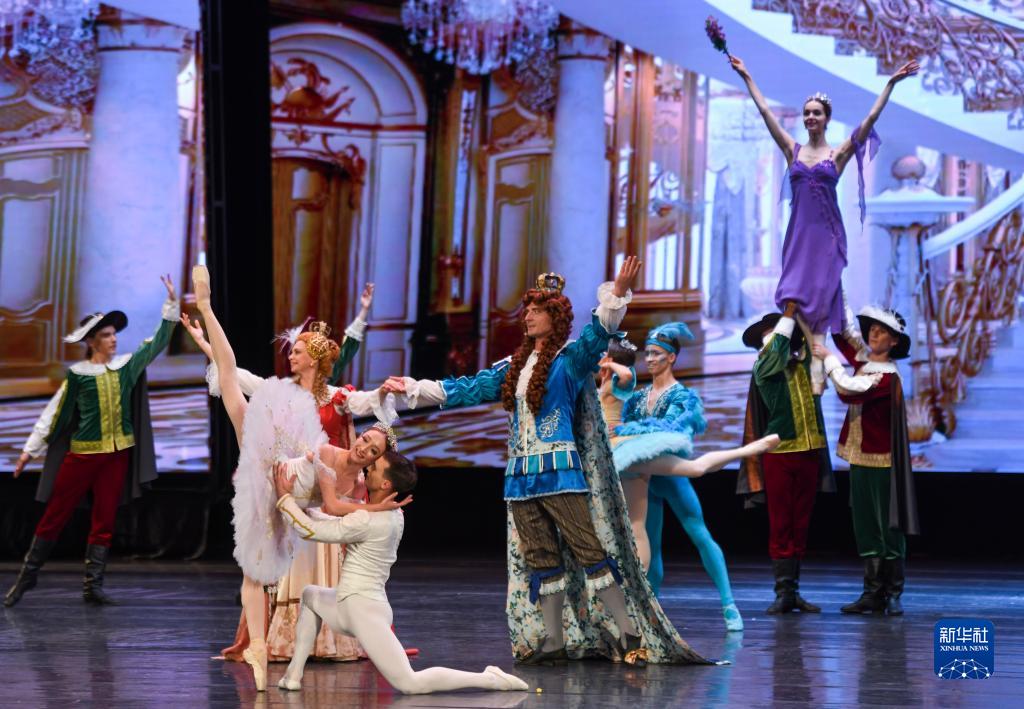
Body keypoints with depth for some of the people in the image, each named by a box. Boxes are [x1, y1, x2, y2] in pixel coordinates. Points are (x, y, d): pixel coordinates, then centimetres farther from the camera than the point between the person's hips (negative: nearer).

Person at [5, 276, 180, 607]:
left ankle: (92, 585, 7)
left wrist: (171, 304, 1)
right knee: (56, 515, 1)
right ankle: (27, 575, 11)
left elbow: (157, 342, 9)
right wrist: (31, 449, 2)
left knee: (105, 521, 3)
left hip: (118, 454, 3)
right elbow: (54, 412, 0)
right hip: (82, 453, -3)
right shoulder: (78, 374, -4)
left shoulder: (127, 366, 5)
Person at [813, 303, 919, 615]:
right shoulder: (864, 360, 8)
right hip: (860, 457, 8)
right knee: (866, 529, 7)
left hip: (881, 461, -8)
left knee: (889, 527, -2)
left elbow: (848, 391, -25)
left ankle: (893, 594, 3)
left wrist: (828, 359, -14)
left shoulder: (888, 376, -16)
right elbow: (845, 331, 16)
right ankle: (873, 593, 10)